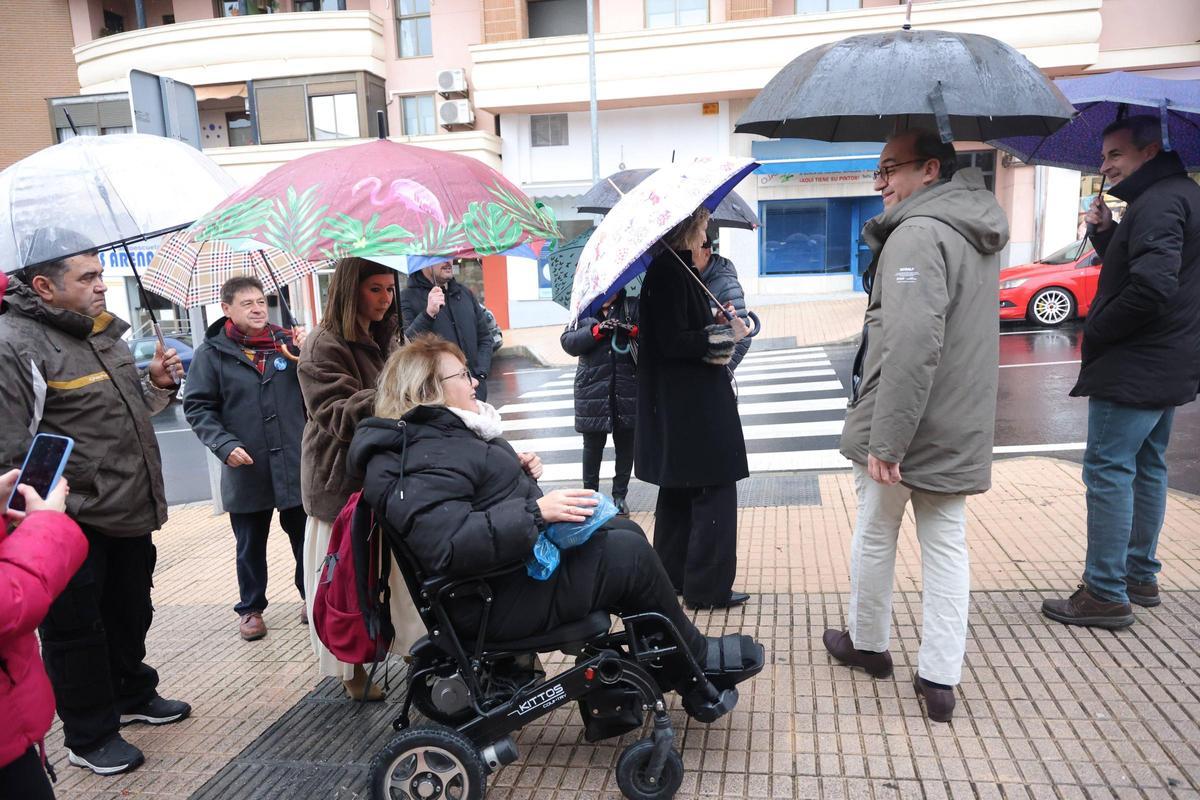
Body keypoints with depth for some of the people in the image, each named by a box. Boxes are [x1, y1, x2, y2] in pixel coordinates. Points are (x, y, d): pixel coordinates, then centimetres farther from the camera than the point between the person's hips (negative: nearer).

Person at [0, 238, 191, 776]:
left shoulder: (103, 333, 10)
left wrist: (156, 384, 4)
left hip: (129, 511, 8)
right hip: (72, 524, -8)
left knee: (131, 613, 22)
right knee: (77, 630, 9)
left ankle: (133, 695, 43)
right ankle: (89, 737, 25)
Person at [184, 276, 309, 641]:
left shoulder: (287, 342, 2)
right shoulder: (212, 353, -3)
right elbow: (198, 408, -3)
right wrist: (224, 445, -15)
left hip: (297, 466, 1)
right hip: (246, 471, -1)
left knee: (305, 538, 14)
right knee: (251, 547, 15)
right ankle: (251, 608, 32)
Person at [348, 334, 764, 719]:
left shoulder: (445, 434, 10)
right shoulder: (425, 462, -23)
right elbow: (450, 544, -36)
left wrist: (518, 469, 4)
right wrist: (536, 511, -34)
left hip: (525, 553, 12)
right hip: (502, 602, -12)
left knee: (625, 531, 12)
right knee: (629, 553, -11)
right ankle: (697, 662, 12)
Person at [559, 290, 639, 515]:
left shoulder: (632, 306, 7)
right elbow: (568, 342, -7)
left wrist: (633, 330, -22)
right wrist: (596, 330, -20)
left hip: (628, 392, 1)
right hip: (593, 392, 0)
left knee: (626, 446, 8)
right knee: (593, 445, 8)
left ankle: (620, 495, 22)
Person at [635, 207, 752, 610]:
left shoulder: (672, 267, 13)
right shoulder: (669, 272, -16)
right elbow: (673, 341, -20)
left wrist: (716, 323, 3)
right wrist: (725, 334, -11)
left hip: (679, 404, 10)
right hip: (692, 406, -10)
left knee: (679, 491, 17)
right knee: (714, 490, -2)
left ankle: (673, 575, 29)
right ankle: (707, 587, 7)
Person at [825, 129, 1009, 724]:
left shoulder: (918, 234, -20)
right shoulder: (978, 232, 11)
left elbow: (912, 347, -29)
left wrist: (886, 440, -28)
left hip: (899, 429, -8)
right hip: (958, 430, 8)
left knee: (875, 537, 12)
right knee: (947, 545, 11)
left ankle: (867, 645, 32)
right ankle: (939, 678, 17)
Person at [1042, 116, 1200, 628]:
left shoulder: (1158, 203, -17)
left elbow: (1152, 287, -28)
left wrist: (1095, 332, -16)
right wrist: (1107, 232, 6)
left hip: (1135, 366, -11)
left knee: (1107, 470, -7)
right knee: (1146, 467, 17)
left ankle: (1106, 594, -1)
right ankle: (1141, 576, 29)